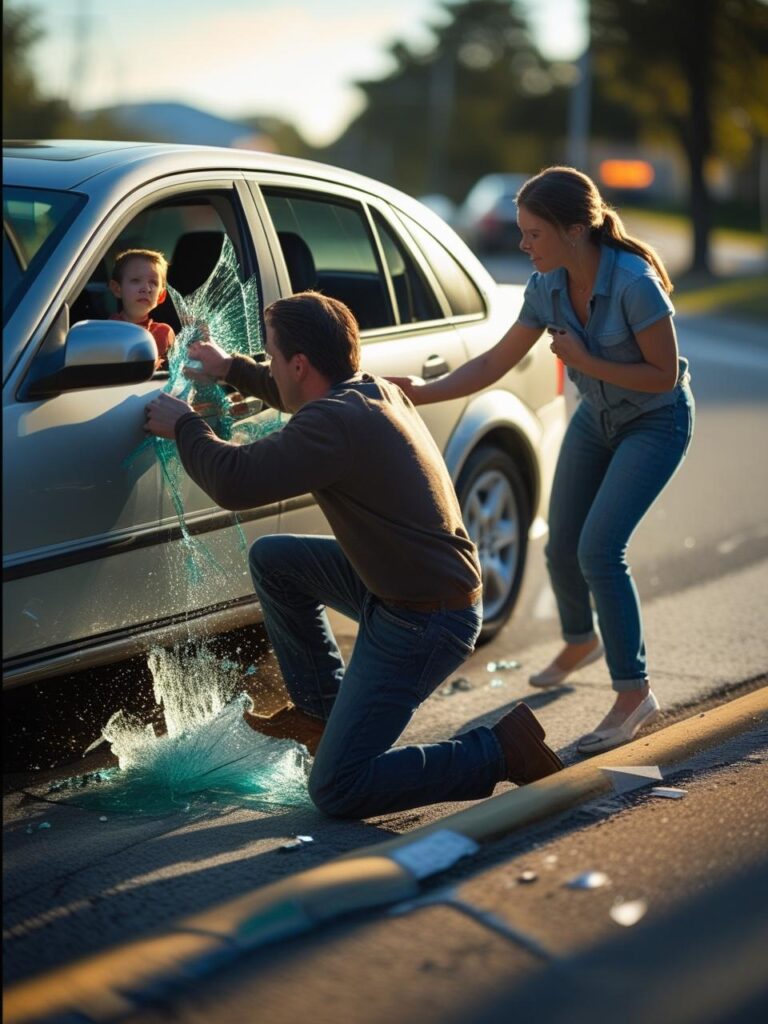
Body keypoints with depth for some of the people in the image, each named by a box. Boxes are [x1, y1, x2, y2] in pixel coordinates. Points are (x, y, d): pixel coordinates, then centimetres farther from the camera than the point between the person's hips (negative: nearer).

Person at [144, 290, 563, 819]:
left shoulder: (339, 421, -25)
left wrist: (184, 426, -8)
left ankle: (501, 750, -5)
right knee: (272, 558, 18)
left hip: (425, 621, -10)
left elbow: (234, 481, -26)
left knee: (336, 790, -5)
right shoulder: (375, 390, 5)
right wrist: (233, 369, 31)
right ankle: (320, 709, 26)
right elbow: (303, 398, 29)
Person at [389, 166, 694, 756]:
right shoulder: (548, 287, -12)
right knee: (561, 548, 11)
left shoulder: (634, 283, -31)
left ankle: (635, 694, -7)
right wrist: (423, 392, -14)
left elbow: (664, 375, -24)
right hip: (596, 418, 7)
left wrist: (584, 361, -27)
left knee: (599, 549, -19)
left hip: (656, 423, -7)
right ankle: (581, 641, 43)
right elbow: (497, 362, -4)